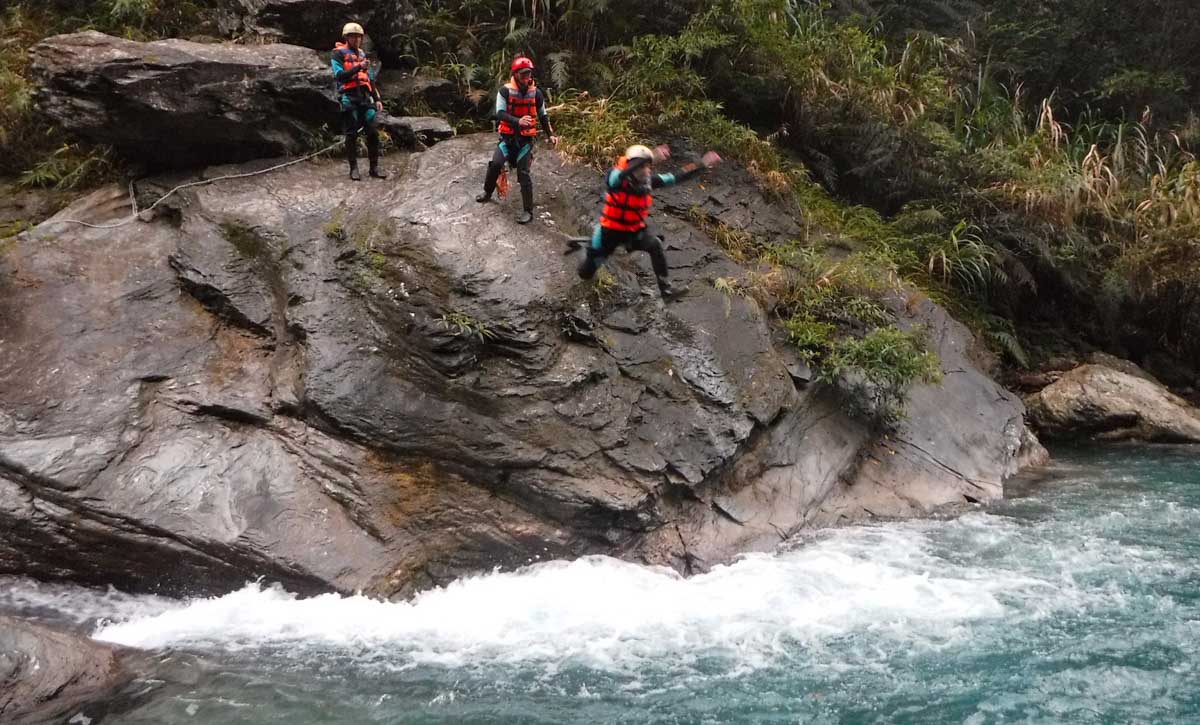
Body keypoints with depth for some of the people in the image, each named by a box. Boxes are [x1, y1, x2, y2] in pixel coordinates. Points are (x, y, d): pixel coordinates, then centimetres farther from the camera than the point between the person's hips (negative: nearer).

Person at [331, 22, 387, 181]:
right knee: (351, 134, -2)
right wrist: (358, 67, -21)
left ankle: (374, 167, 3)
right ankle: (353, 168, 4)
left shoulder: (362, 54, 23)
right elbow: (340, 76, -12)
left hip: (365, 96, 5)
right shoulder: (339, 54, 2)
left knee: (373, 131, -3)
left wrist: (377, 99, 17)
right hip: (349, 97, -5)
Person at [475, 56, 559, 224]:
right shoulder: (505, 91, -7)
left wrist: (551, 134, 11)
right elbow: (500, 113, -17)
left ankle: (528, 211, -3)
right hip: (508, 136, 0)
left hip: (526, 138, 0)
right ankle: (487, 192, 11)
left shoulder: (536, 93, 0)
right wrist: (518, 121, -33)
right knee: (495, 164, -17)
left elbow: (543, 116, 13)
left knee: (524, 173, -7)